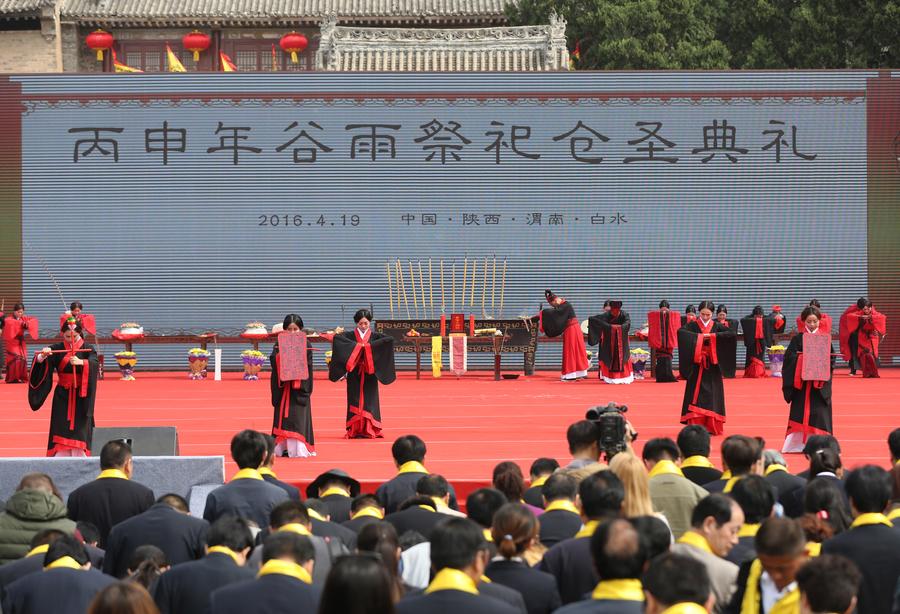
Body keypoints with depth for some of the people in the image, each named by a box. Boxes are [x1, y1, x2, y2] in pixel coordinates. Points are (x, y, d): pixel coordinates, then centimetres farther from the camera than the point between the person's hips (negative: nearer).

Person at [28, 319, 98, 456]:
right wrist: (42, 356, -33)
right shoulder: (57, 349, 0)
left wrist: (81, 362, -40)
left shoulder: (87, 349, -3)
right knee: (61, 429, -2)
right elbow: (40, 362, -10)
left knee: (79, 432, -5)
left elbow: (95, 363, -21)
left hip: (81, 395, -1)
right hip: (62, 395, 1)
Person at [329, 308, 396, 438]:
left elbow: (390, 339, -11)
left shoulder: (374, 336, 4)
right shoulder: (350, 335, 3)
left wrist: (369, 346, -17)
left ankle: (369, 430, 4)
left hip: (369, 374, 0)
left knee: (369, 400, 0)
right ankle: (355, 431, 4)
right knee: (355, 401, 0)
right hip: (354, 374, 0)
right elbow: (337, 337, -14)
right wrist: (355, 345, -21)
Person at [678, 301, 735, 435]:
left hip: (712, 365, 1)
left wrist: (712, 336, -15)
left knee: (712, 394, 1)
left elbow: (732, 333, -9)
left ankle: (712, 427, 7)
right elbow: (680, 331, -17)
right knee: (695, 394, -4)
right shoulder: (693, 325, 1)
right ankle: (695, 427, -2)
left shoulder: (716, 326, 4)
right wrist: (699, 336, -21)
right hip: (697, 365, -1)